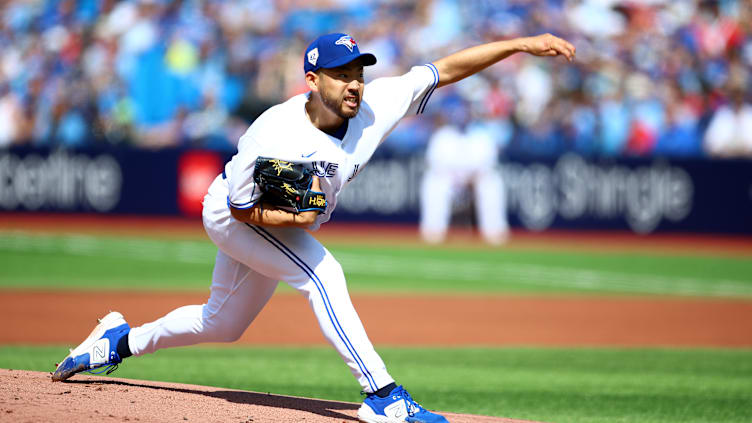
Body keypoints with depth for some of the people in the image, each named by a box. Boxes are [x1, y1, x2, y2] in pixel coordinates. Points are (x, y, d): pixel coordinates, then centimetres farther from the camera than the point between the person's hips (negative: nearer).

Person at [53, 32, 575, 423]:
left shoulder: (376, 106, -25)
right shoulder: (273, 137, -37)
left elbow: (447, 68, -26)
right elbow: (241, 208, -25)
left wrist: (522, 44, -33)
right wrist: (296, 218, -42)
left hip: (284, 223, 7)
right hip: (231, 214, -7)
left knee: (221, 325, 20)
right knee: (322, 273, -28)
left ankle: (122, 339, 41)